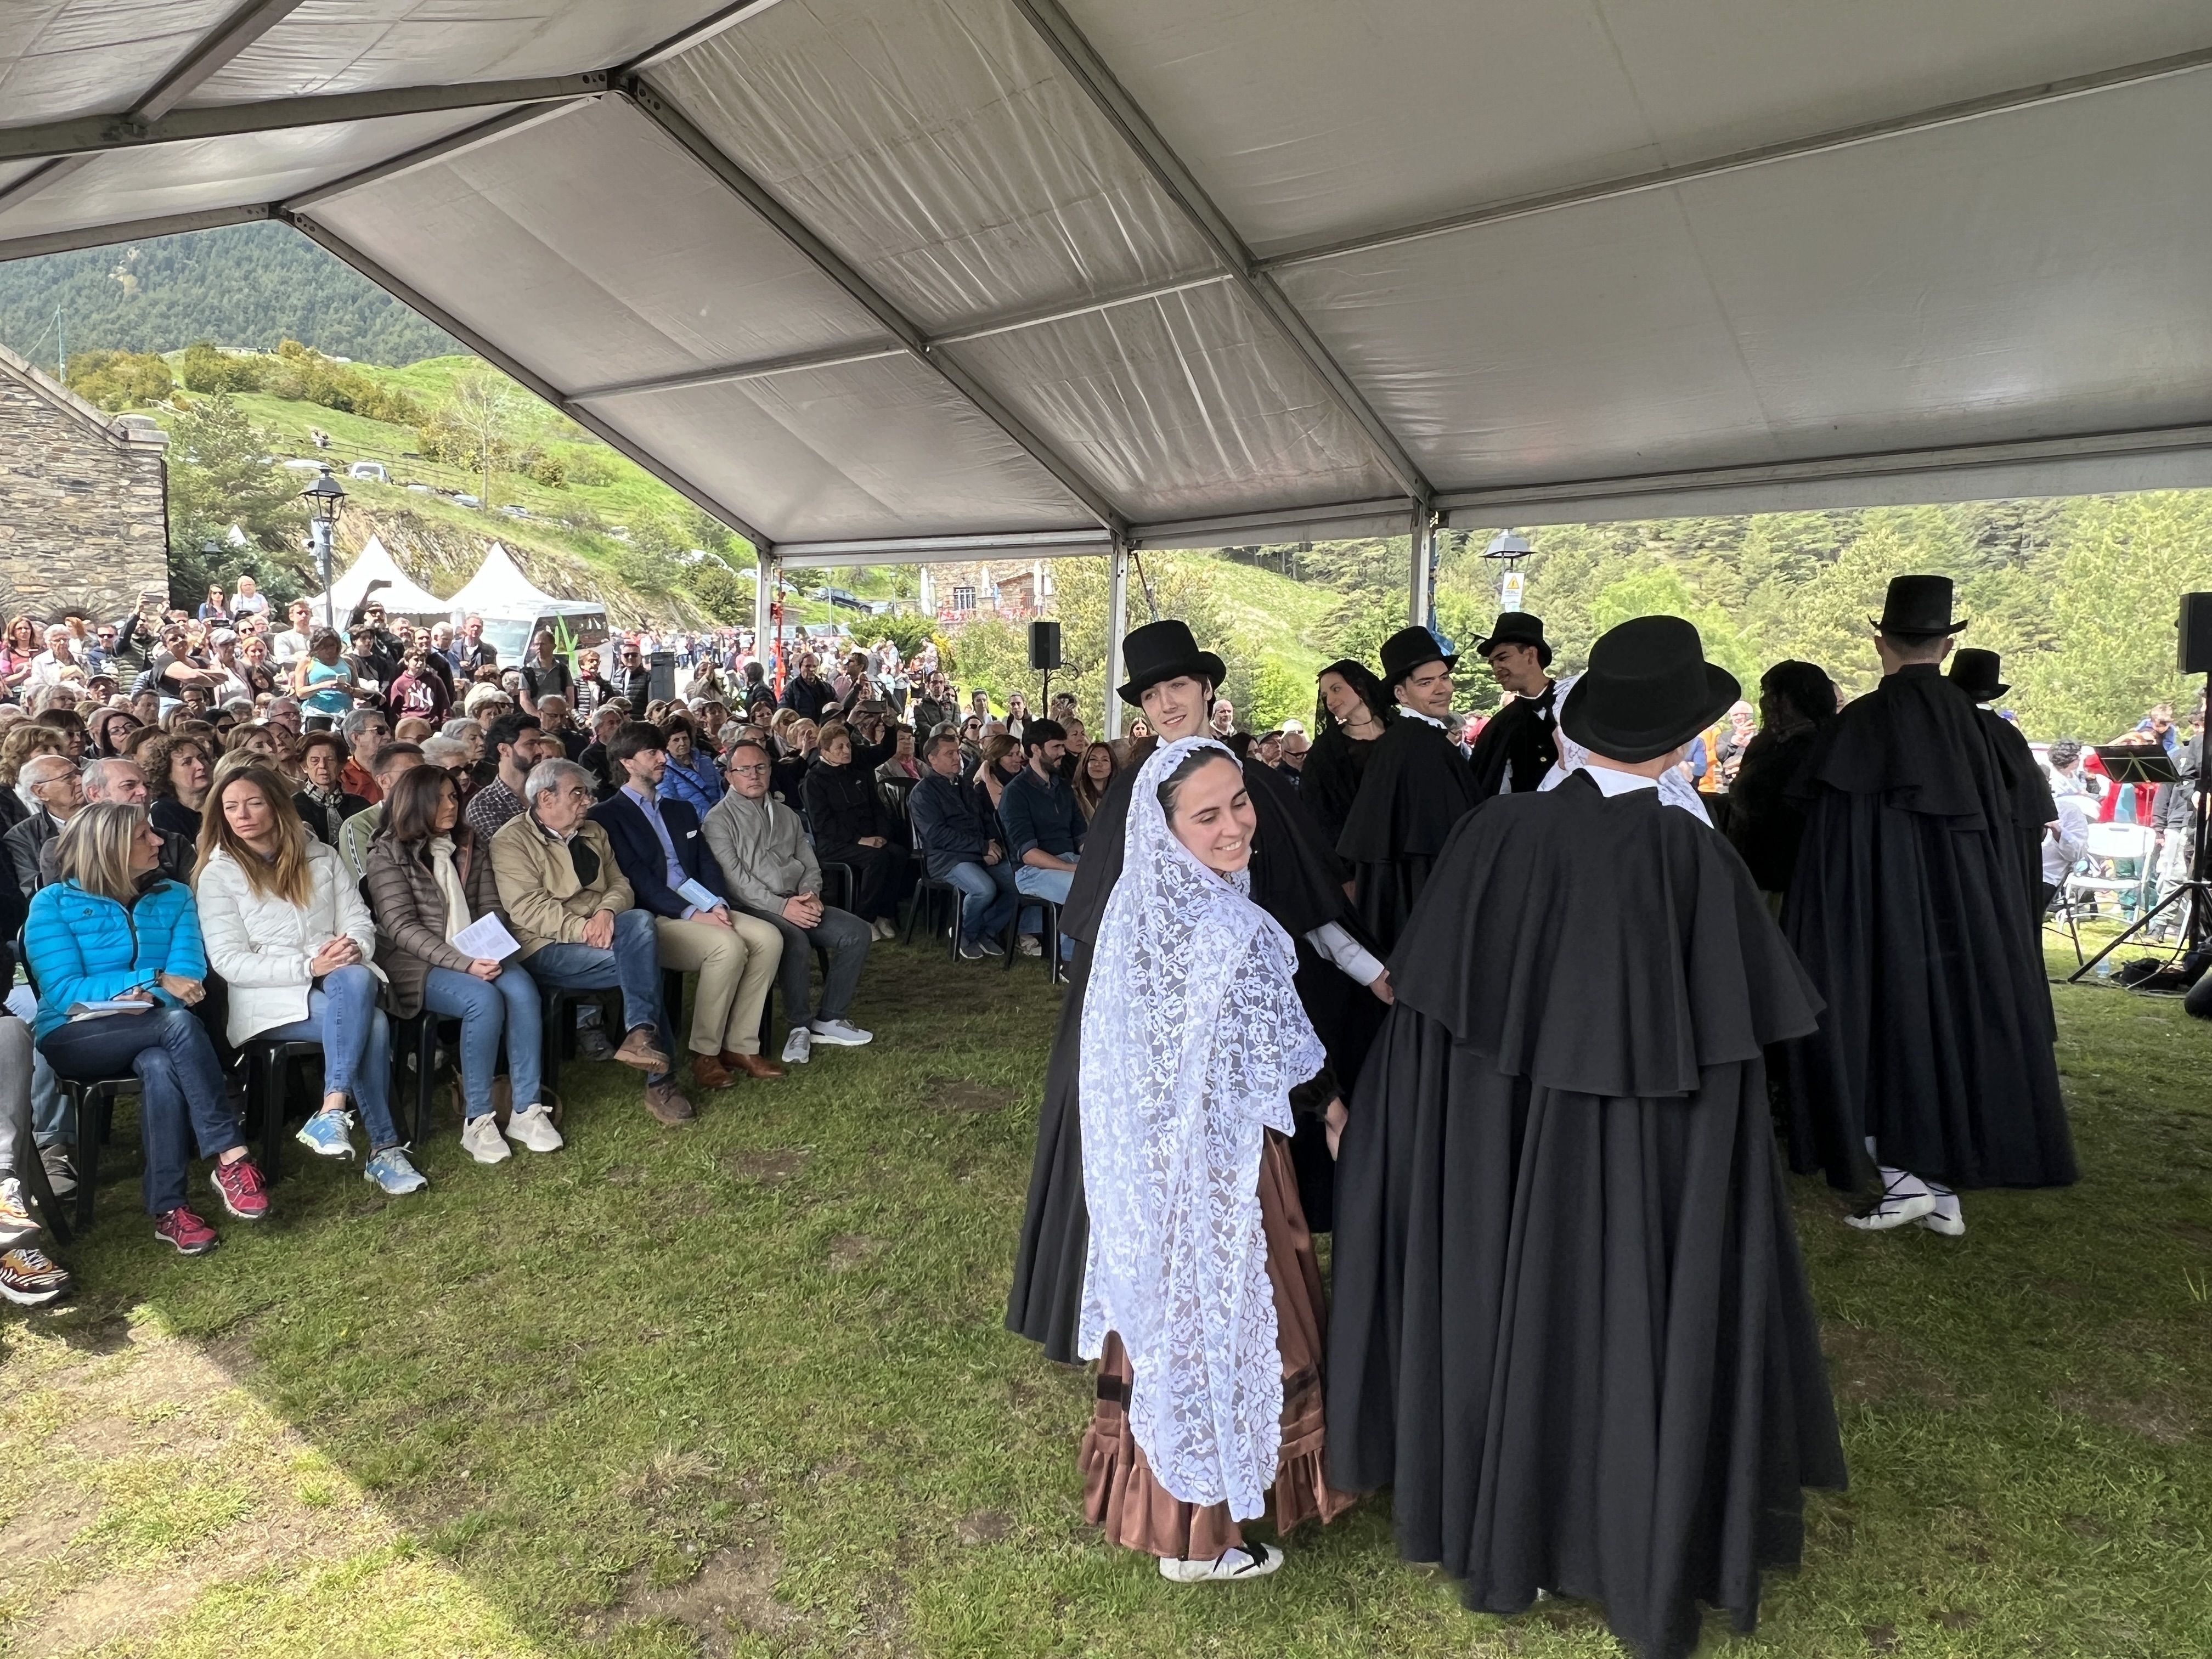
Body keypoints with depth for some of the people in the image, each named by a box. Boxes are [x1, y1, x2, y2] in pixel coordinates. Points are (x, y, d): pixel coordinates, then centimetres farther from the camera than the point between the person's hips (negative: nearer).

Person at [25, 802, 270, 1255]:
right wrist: (153, 979, -21)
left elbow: (188, 975, -2)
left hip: (154, 1033, 3)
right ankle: (231, 1158, -36)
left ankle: (168, 1208, -32)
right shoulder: (54, 903, -1)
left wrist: (143, 996, -23)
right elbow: (63, 992, -11)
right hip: (74, 1038, -3)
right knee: (179, 1022, -34)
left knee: (161, 1066, -36)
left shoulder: (175, 897, 9)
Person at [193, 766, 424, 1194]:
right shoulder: (217, 874, 4)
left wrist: (354, 949, -17)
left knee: (357, 978, -36)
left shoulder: (320, 857, 14)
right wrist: (308, 967, -19)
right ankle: (384, 1148, -29)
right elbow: (229, 961, -6)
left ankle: (333, 1111, -36)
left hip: (342, 982, 3)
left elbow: (359, 921, 9)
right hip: (270, 998, -3)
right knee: (372, 1023, -33)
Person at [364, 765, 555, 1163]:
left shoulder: (468, 849, 15)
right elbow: (402, 927, -11)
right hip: (416, 965, -4)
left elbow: (491, 908, 12)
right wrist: (463, 963, -23)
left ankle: (527, 1110, -23)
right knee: (484, 1000, -33)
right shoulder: (388, 855, -1)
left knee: (521, 988, -28)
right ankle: (476, 1121, -22)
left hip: (477, 957, 5)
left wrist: (492, 951, -11)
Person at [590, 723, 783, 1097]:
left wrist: (719, 905, -7)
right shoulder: (608, 816, 0)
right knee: (728, 946, -31)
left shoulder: (681, 811, 23)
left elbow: (707, 865, 14)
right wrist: (690, 914, -20)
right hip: (653, 919, -7)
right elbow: (636, 880, -10)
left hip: (701, 908, 7)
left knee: (768, 937, -17)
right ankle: (705, 1054, -17)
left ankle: (740, 1046, -11)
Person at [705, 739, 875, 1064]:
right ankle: (800, 1025, -17)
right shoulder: (719, 819, 1)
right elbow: (734, 878, -11)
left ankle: (829, 1018, -7)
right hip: (753, 908, -6)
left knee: (857, 933, -13)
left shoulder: (786, 815, 21)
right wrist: (781, 906, -20)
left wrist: (810, 895, -3)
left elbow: (810, 865, 20)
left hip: (797, 904, 7)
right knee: (796, 941, -35)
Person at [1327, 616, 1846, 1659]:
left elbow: (1428, 1008, -6)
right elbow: (1729, 1051, -10)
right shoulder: (1701, 862, -17)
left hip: (1493, 1151, 2)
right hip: (1641, 1173, -2)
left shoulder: (1494, 835, -12)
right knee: (1633, 1334, 17)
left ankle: (1494, 1534, 39)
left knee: (1506, 1319, 20)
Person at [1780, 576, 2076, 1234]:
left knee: (1875, 1031, 7)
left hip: (1878, 913, -5)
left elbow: (1830, 838, -10)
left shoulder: (1857, 726, -10)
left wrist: (1824, 929, -1)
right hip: (1968, 912, 5)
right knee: (1954, 1031, 13)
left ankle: (1901, 1176, 2)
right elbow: (2006, 831, 9)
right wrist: (1990, 918, 18)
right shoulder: (1975, 728, 4)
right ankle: (1947, 1187, 18)